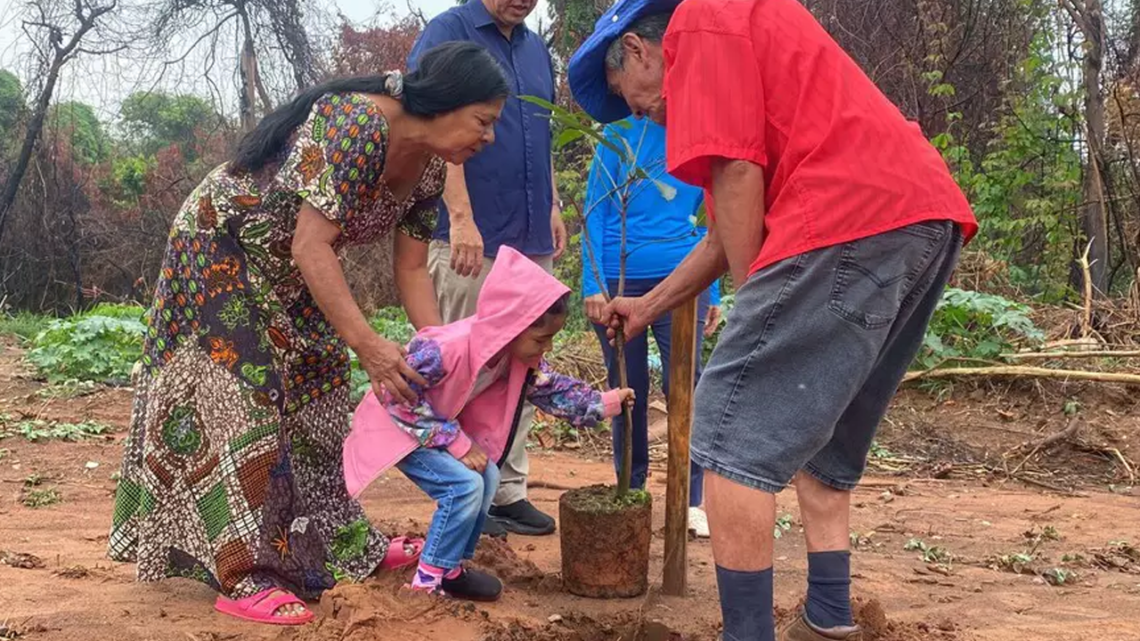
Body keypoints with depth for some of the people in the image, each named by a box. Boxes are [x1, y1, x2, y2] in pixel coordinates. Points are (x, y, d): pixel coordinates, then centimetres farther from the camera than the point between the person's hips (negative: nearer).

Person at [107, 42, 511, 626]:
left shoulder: (428, 167, -4)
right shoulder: (356, 123, -32)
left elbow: (411, 270, 0)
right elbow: (310, 246, -36)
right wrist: (366, 344, -40)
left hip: (286, 273, 9)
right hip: (220, 250, -9)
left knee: (314, 398, 11)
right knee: (242, 399, -12)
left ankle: (343, 543, 22)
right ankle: (241, 577, -9)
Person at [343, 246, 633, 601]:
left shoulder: (522, 357, -12)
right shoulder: (446, 350, -38)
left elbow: (552, 388, 4)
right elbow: (400, 398, -30)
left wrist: (604, 403, -5)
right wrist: (458, 443, -28)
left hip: (442, 424, 8)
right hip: (397, 423, -8)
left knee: (487, 477, -4)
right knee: (465, 484, -21)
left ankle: (452, 565, 11)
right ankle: (431, 578, -6)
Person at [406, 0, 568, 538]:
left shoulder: (535, 48, 17)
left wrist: (553, 206, 18)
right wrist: (460, 217, -21)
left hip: (533, 241, 7)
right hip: (473, 241, -7)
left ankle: (508, 488, 19)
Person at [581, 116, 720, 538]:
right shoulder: (621, 133, 0)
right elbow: (595, 211, -2)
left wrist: (713, 294, 10)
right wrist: (592, 284, -10)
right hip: (618, 278, -1)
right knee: (627, 390, 9)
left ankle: (692, 501, 3)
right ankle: (631, 491, 23)